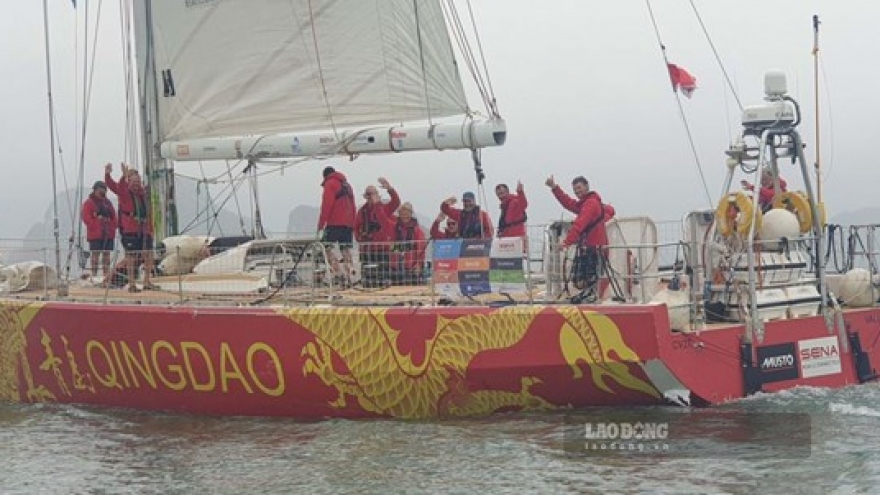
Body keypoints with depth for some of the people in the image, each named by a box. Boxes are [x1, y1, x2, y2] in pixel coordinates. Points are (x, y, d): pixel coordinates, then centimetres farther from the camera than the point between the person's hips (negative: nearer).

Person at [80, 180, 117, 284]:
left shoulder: (108, 203, 16)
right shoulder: (89, 203, 0)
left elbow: (114, 217, 16)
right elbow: (86, 217, -9)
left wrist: (112, 227, 2)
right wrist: (96, 224, -15)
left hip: (108, 233, 5)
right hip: (95, 234, -5)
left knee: (106, 254, 6)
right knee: (95, 254, -4)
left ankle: (107, 277, 8)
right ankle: (94, 276, -2)